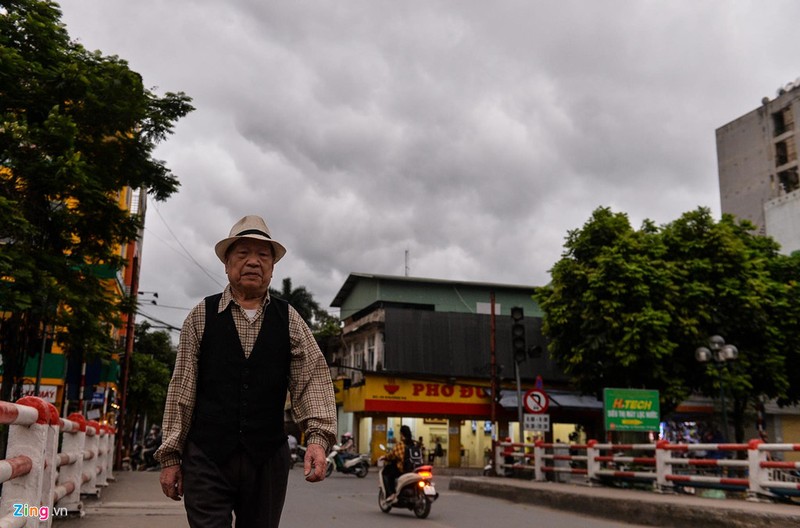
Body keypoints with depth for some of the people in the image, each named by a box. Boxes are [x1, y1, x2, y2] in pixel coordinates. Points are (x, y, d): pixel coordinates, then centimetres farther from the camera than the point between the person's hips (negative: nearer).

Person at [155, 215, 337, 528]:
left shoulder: (289, 320, 6)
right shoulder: (201, 317, 4)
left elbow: (312, 377, -4)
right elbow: (181, 390, 4)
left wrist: (318, 436, -18)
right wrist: (170, 455, 2)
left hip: (268, 460, 2)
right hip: (207, 458, -1)